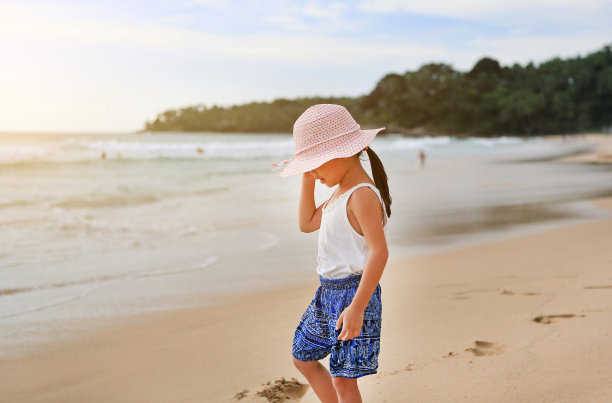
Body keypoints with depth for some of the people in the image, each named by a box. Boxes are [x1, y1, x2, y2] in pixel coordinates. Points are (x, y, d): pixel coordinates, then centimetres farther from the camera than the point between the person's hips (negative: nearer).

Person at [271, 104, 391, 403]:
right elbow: (307, 224, 21)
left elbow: (379, 251, -25)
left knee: (342, 379, -3)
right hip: (328, 292, 10)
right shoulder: (341, 192, 12)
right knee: (303, 358, 21)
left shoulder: (362, 195, -20)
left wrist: (357, 307, -29)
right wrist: (307, 180, 10)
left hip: (353, 292, -10)